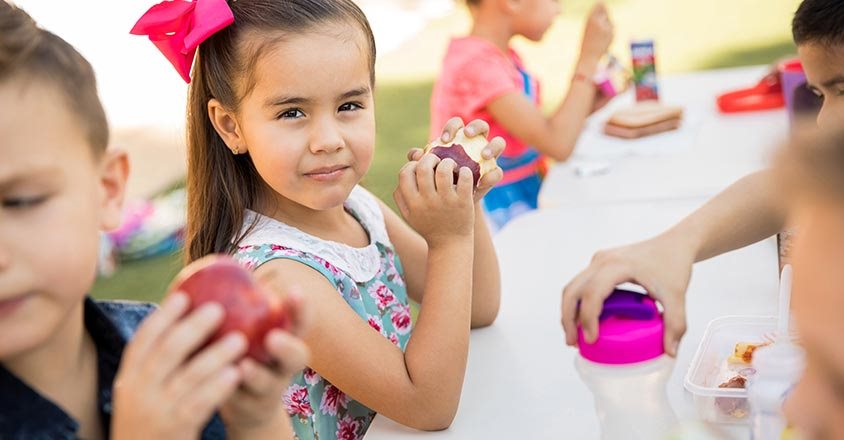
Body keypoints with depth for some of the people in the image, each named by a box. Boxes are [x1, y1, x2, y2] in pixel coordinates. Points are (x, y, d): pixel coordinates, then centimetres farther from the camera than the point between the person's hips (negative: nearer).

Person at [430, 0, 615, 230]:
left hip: (526, 199, 9)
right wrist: (589, 56, -19)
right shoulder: (477, 64, -21)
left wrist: (586, 107, -2)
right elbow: (558, 144, -26)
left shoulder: (506, 56, 7)